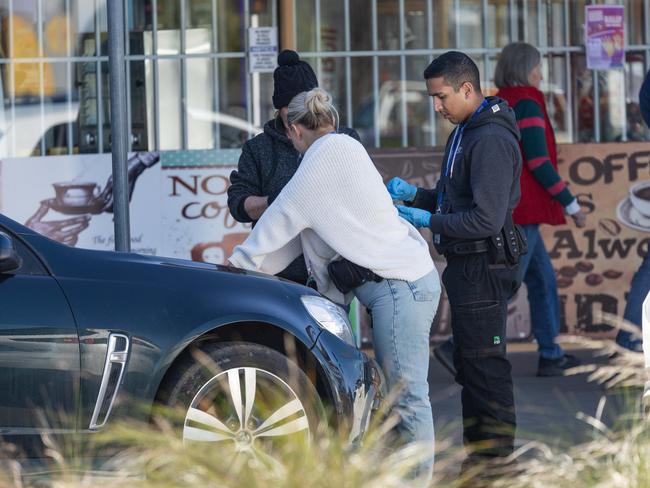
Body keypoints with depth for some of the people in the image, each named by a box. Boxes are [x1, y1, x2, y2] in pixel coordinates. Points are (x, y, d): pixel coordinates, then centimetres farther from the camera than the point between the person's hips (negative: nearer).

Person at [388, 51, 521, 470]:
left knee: (485, 364, -6)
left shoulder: (491, 140, -19)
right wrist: (414, 195, 5)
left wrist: (430, 221, -16)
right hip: (467, 266, 11)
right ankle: (478, 452, 24)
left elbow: (486, 219, -23)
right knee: (469, 362, 16)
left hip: (485, 267, -11)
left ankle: (496, 454, 0)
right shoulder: (464, 132, 15)